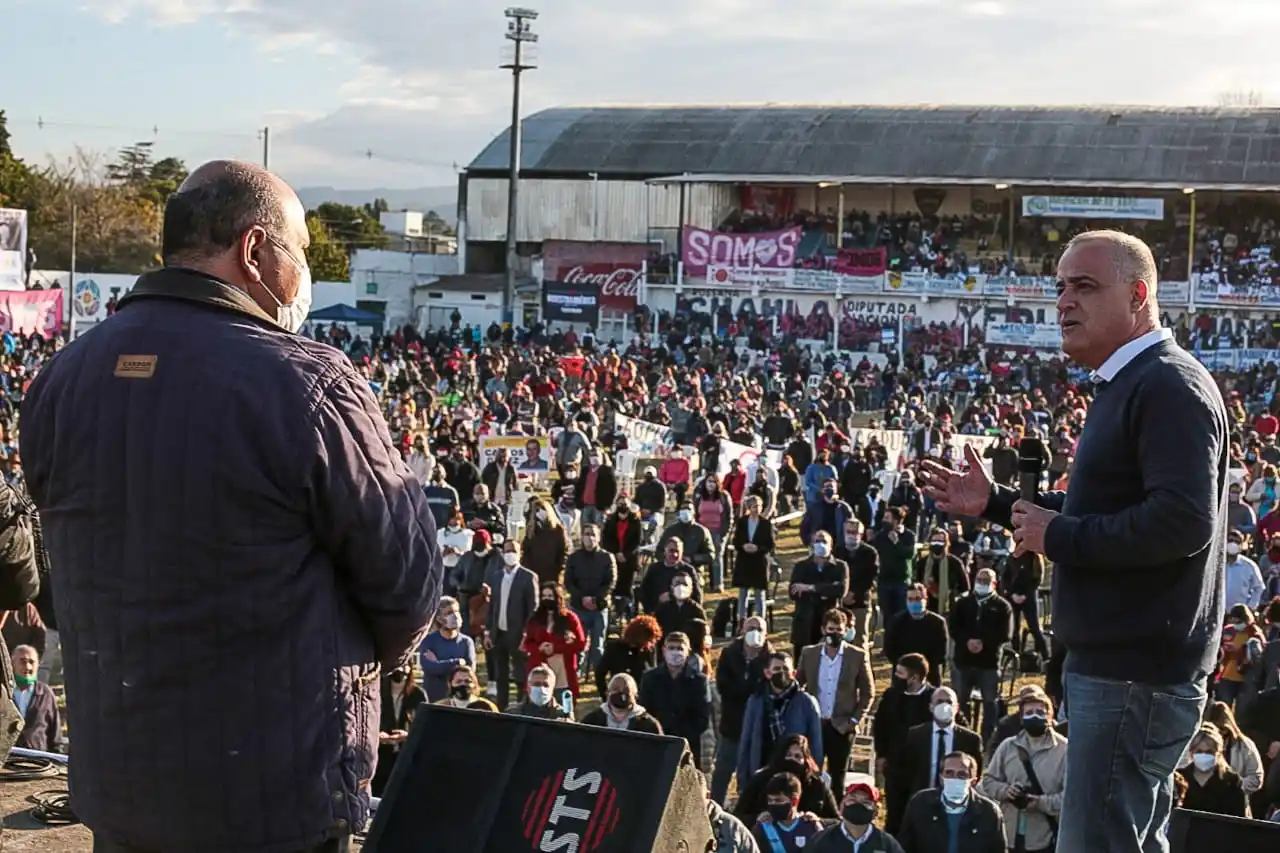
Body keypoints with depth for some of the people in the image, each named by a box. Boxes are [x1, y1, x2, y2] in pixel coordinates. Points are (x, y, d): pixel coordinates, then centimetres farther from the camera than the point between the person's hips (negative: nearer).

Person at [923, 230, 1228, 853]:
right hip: (1117, 661, 11)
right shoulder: (1128, 386, 18)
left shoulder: (1169, 386, -16)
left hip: (1134, 674, -11)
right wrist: (994, 503, 19)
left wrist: (1058, 537, -18)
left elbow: (1182, 521, -27)